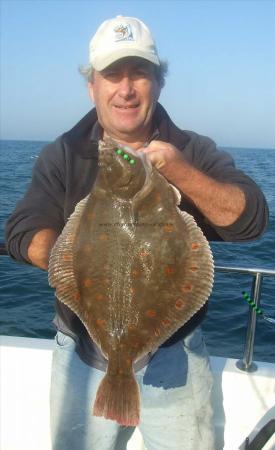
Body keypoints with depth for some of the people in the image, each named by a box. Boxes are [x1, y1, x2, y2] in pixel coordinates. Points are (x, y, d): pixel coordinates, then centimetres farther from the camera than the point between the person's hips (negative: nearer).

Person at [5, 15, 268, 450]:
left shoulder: (195, 151, -3)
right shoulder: (62, 155, -1)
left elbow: (250, 220, -15)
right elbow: (22, 235, -10)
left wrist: (177, 169, -28)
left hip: (175, 354, 0)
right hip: (83, 354, 1)